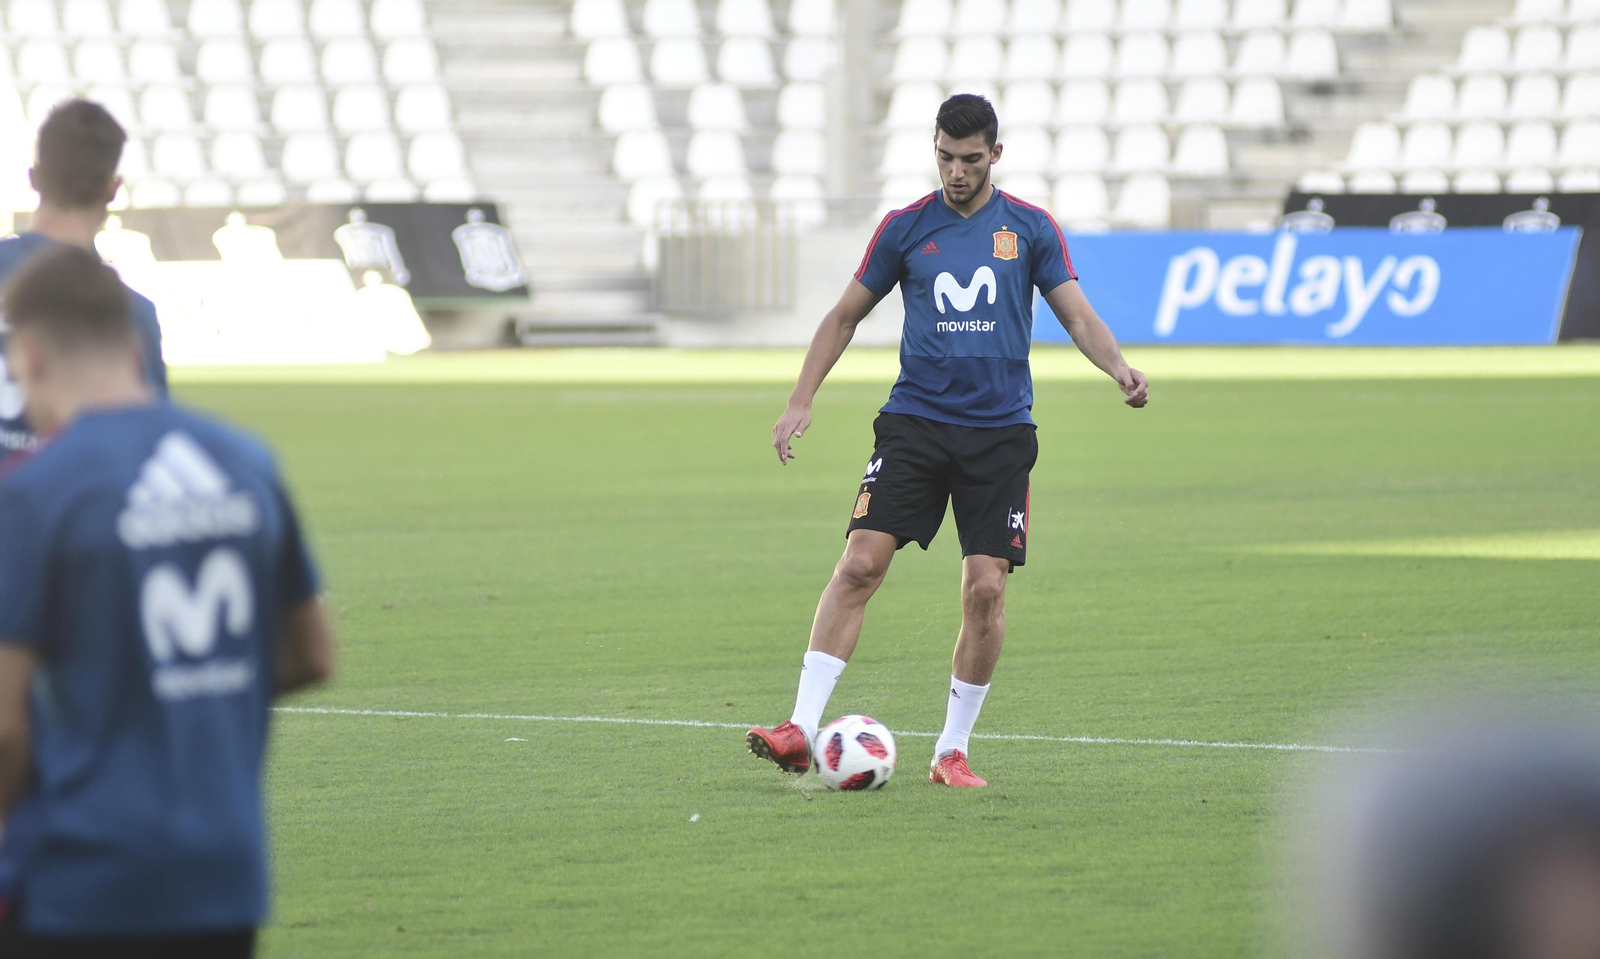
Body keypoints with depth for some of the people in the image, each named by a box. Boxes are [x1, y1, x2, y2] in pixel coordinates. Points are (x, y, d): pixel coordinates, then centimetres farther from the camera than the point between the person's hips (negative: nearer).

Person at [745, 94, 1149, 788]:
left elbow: (1077, 317, 2)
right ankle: (802, 730, -13)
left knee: (985, 589, -7)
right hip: (914, 423, 0)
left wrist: (1119, 369, -18)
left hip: (1000, 431, 0)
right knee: (860, 564, -13)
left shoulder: (1030, 230, 4)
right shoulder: (905, 228, 6)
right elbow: (845, 316, 13)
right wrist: (800, 402, 5)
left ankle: (952, 750, 7)